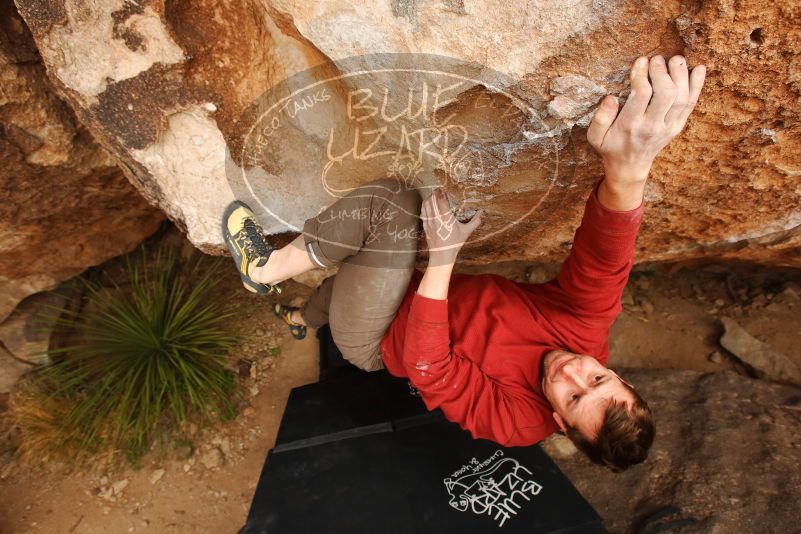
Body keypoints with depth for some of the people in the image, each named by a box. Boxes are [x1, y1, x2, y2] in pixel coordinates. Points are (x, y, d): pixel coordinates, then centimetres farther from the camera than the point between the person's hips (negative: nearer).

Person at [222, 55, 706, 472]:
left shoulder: (512, 419, -25)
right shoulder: (587, 332, -15)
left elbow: (428, 367, -29)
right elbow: (600, 263, -33)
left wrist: (443, 254, -35)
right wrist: (629, 170, -54)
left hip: (374, 342, -7)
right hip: (417, 297, 7)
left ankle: (267, 269, -9)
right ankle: (305, 317, 52)